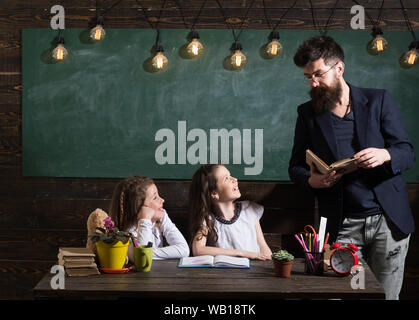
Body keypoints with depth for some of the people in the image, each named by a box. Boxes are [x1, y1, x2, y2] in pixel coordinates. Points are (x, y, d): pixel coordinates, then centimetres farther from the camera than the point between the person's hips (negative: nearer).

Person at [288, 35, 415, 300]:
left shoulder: (378, 100, 3)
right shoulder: (308, 113, 8)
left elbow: (407, 153, 1)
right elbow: (296, 166, 12)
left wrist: (384, 155, -22)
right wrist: (312, 180, -12)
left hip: (388, 220, 0)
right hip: (342, 226, 1)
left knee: (386, 296, 4)